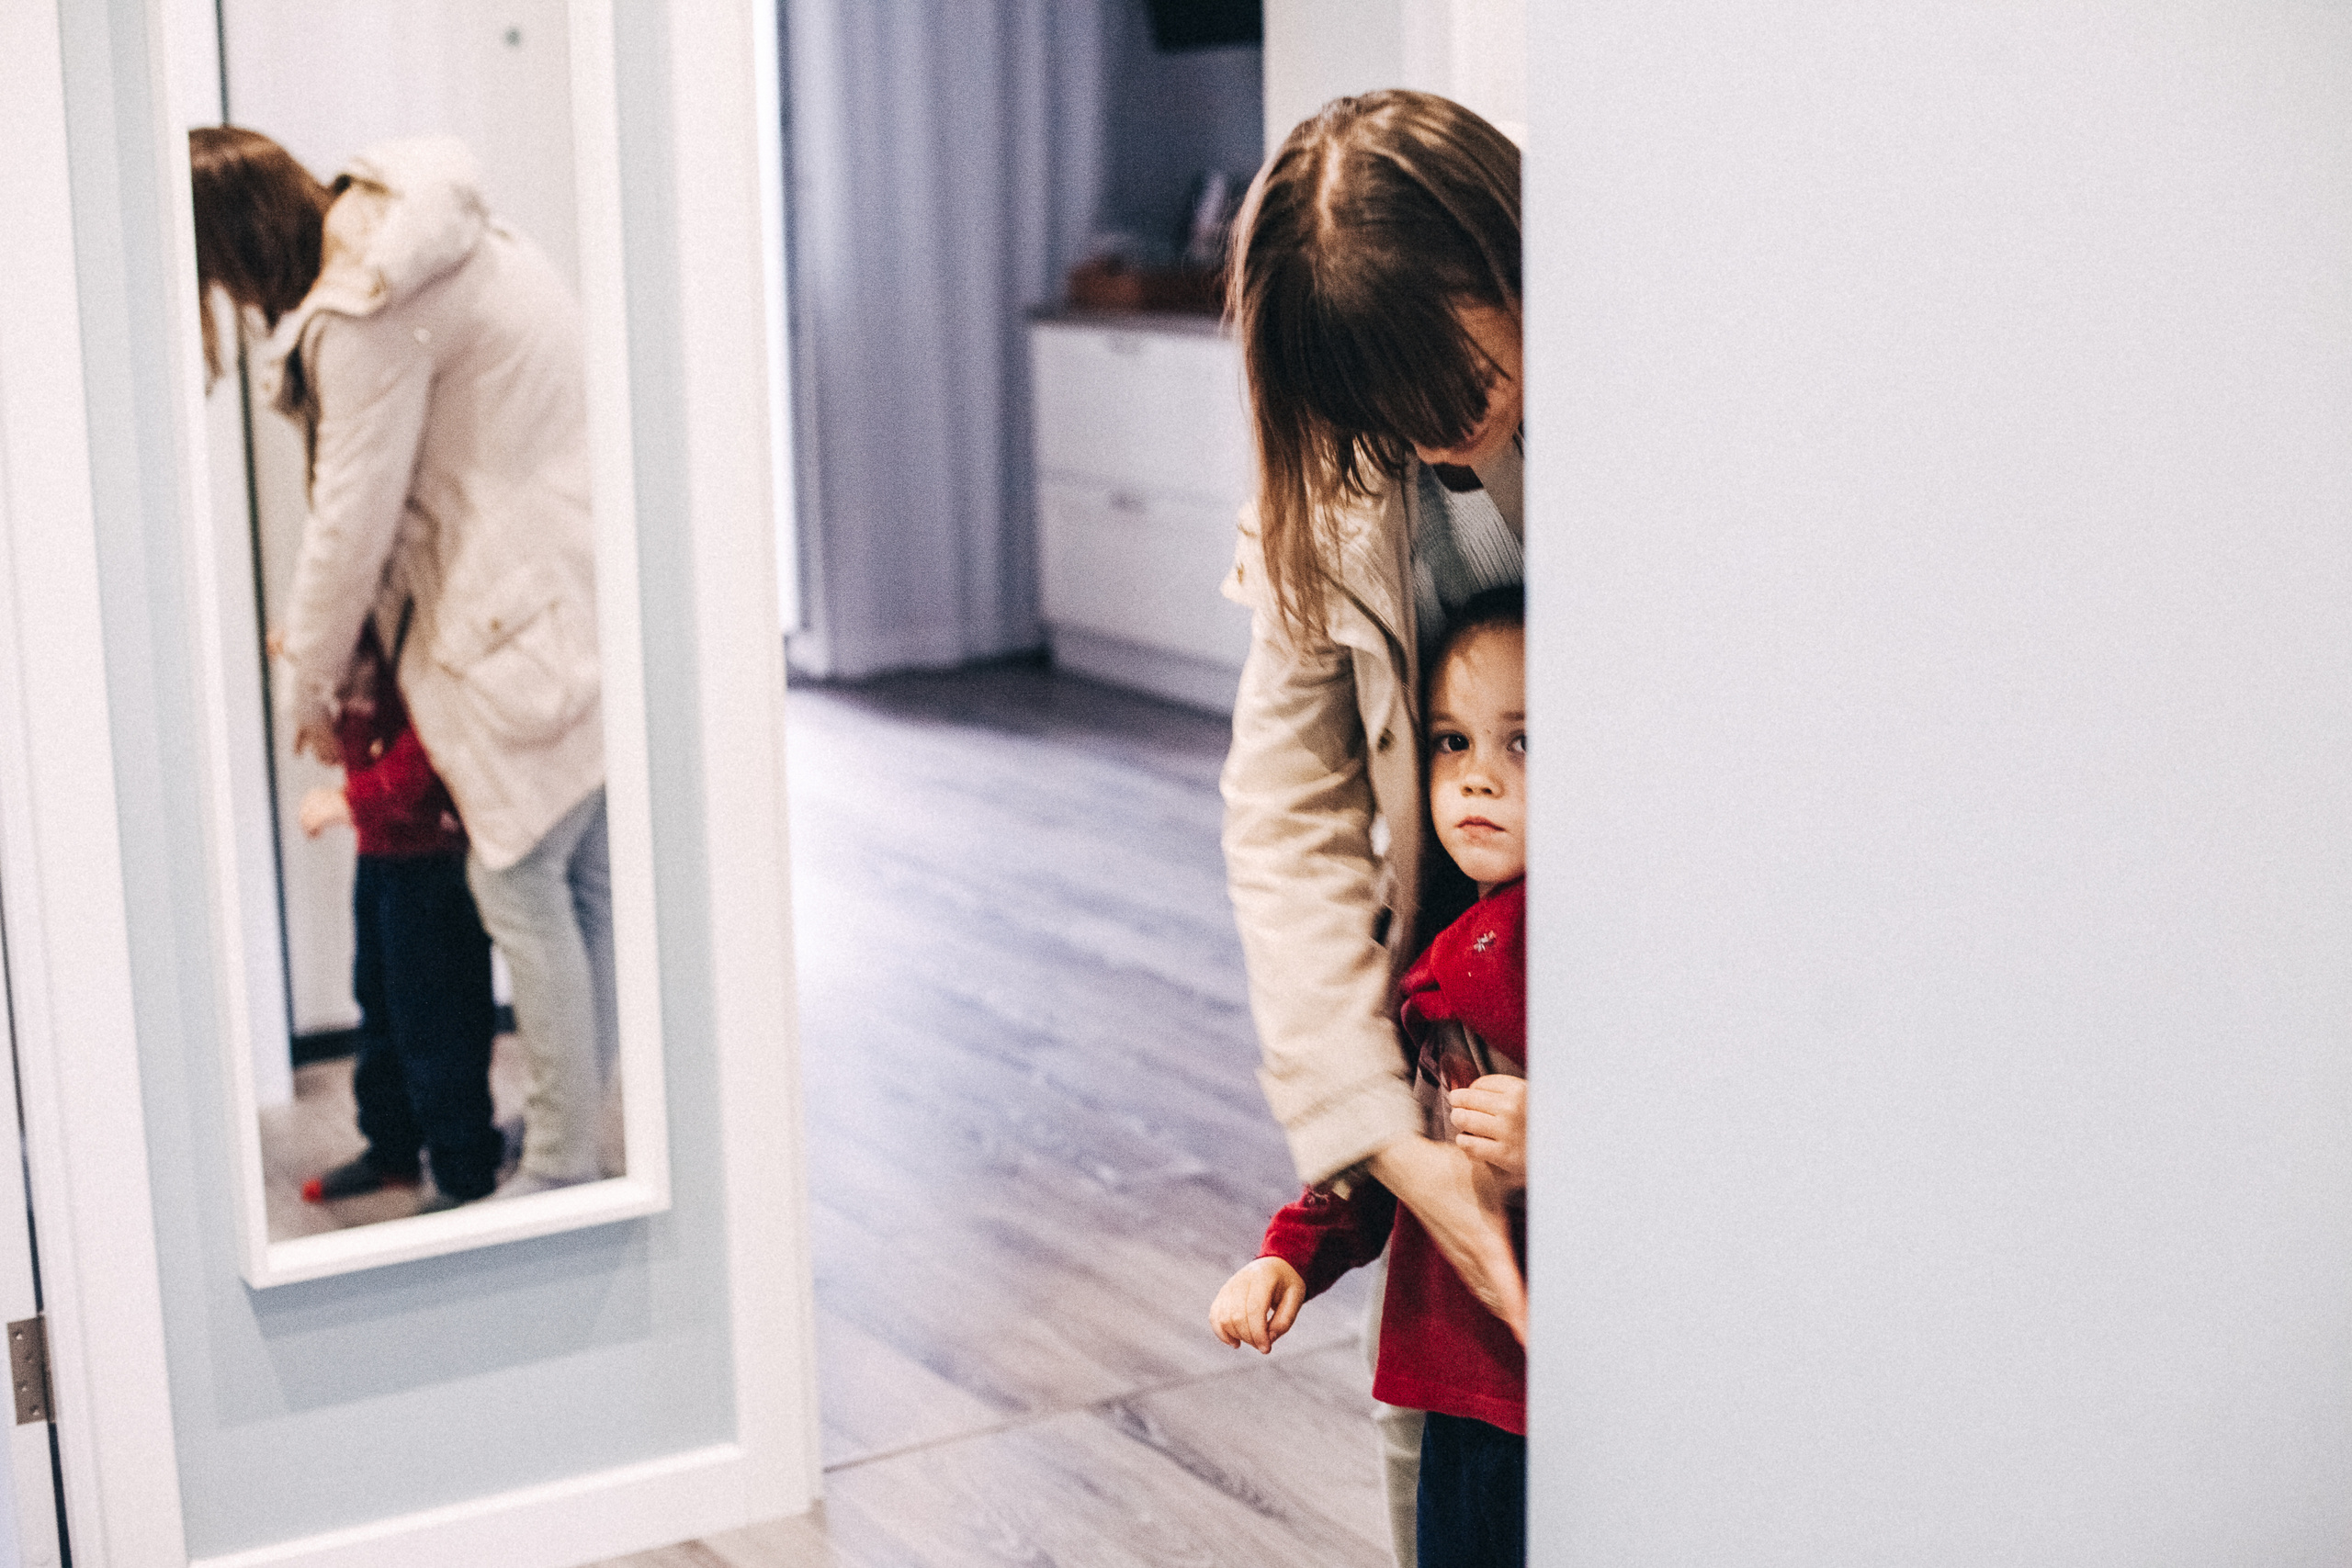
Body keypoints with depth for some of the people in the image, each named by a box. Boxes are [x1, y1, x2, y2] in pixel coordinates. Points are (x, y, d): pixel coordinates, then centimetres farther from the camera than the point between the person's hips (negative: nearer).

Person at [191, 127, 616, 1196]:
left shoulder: (369, 314, -18)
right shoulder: (408, 233, 11)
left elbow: (352, 519, -12)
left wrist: (307, 684, 3)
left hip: (537, 616, -10)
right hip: (581, 587, 10)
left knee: (520, 880, -1)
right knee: (583, 876, 14)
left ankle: (564, 1167, 8)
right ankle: (575, 1119, 24)